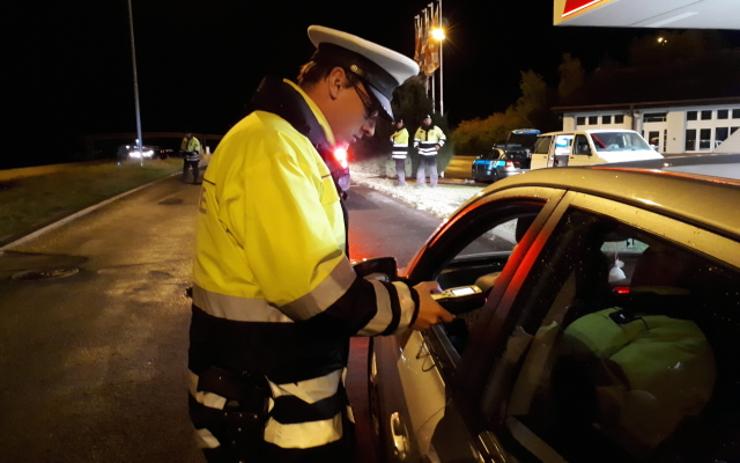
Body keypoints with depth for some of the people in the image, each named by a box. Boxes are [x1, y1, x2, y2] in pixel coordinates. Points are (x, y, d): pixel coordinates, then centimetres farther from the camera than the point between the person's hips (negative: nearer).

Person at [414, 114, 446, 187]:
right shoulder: (420, 129, 7)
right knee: (421, 168, -1)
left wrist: (439, 145, -2)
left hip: (432, 152, -2)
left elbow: (443, 137, 8)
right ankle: (420, 183, 4)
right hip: (422, 152, 2)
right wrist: (416, 146, 10)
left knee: (433, 168, 0)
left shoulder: (435, 129, -1)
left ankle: (433, 184, 6)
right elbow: (416, 138, 22)